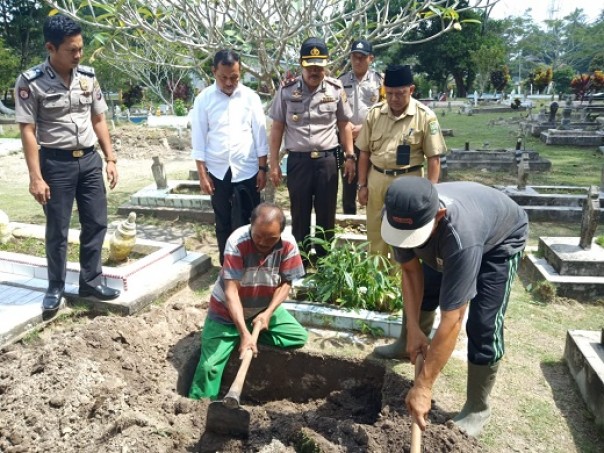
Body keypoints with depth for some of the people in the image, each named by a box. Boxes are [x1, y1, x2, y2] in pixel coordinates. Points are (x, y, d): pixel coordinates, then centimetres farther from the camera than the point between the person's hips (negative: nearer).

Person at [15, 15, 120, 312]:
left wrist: (110, 159, 6)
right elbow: (27, 131, -10)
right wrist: (35, 177, -14)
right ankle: (55, 287, 24)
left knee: (96, 223, 9)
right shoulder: (31, 82, -10)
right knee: (57, 230, 6)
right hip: (56, 163, -4)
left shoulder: (88, 76, 3)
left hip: (89, 159, 5)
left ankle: (90, 282, 24)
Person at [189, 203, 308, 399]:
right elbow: (231, 290, -32)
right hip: (228, 311, -4)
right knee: (210, 364, -13)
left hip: (265, 308, 4)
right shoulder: (237, 242, -30)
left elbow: (286, 283, -9)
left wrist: (268, 312, -24)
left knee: (300, 337, -4)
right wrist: (244, 333, -38)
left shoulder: (288, 244, -21)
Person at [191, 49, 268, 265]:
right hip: (218, 171, 1)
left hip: (247, 170, -1)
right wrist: (202, 173, -3)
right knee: (223, 223, 12)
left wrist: (262, 168, -2)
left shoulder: (250, 97, 0)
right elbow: (198, 138, 0)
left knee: (246, 223, 4)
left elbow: (260, 134, 1)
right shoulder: (204, 99, 0)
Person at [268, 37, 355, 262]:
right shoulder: (287, 90, -2)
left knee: (326, 215, 10)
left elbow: (344, 125, 9)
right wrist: (274, 163, 0)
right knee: (300, 215, 10)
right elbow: (277, 129, 2)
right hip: (298, 161, 0)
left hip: (327, 160, 1)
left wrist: (350, 157, 4)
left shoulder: (335, 89, 0)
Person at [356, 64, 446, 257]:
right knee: (375, 232, 14)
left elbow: (434, 158, -7)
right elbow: (365, 152, 7)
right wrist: (362, 185, 5)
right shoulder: (375, 113, 1)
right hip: (377, 179, 3)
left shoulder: (425, 116, -8)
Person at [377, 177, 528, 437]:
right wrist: (413, 329, -23)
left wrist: (423, 386, -41)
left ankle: (477, 409, 7)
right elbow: (410, 272, -15)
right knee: (421, 291, 11)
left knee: (483, 325, -13)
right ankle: (406, 345, 40)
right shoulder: (402, 216, -31)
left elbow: (452, 320, -45)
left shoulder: (462, 237, -49)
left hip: (502, 240, -5)